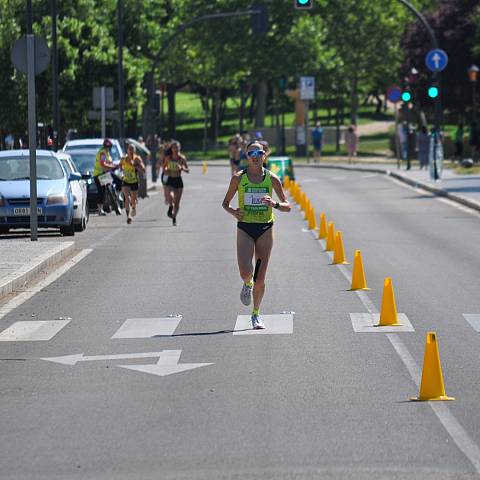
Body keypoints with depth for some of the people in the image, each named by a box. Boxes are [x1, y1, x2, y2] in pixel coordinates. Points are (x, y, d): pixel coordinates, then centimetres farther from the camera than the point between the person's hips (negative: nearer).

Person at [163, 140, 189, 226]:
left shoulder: (182, 158, -4)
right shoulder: (168, 158, -2)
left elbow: (188, 170, -1)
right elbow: (164, 166, 13)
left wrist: (183, 168, -21)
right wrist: (165, 170, -8)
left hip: (178, 180, 1)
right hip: (170, 181, -1)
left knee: (177, 202, 4)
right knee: (171, 196, -27)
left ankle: (174, 217, 23)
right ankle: (170, 208, 4)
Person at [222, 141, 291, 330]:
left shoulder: (271, 179, 0)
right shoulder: (238, 178, -2)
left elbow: (287, 206, 3)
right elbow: (225, 203, 8)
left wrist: (275, 204, -17)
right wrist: (233, 212, -13)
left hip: (265, 229, 1)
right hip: (245, 229, -1)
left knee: (260, 278, 2)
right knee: (245, 273, -18)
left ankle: (256, 314, 22)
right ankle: (247, 284, 20)